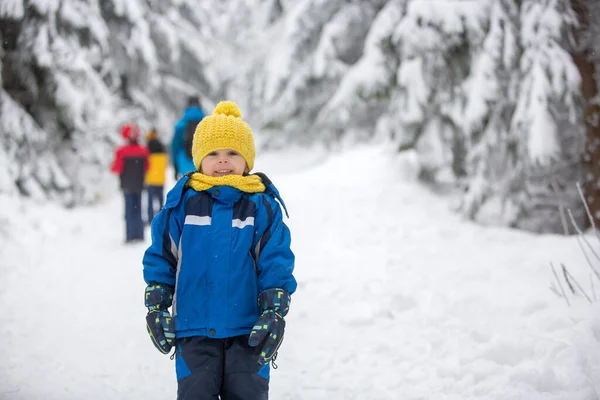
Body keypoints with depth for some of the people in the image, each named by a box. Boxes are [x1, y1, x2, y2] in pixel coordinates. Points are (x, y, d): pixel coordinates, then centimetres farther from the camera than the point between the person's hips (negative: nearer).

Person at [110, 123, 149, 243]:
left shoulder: (121, 151, -15)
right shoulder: (143, 150, -2)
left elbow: (117, 169, -12)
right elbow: (146, 167, 5)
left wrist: (112, 167, 8)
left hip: (127, 185, -3)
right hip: (139, 184, 3)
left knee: (129, 211, 0)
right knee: (138, 210, 11)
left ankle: (130, 236, -4)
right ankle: (139, 235, 10)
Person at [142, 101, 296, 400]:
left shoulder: (263, 206, 0)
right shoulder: (182, 203, 1)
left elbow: (276, 264, 1)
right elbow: (161, 258, 7)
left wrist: (274, 312, -4)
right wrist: (156, 307, 5)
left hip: (248, 330, 0)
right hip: (195, 328, 0)